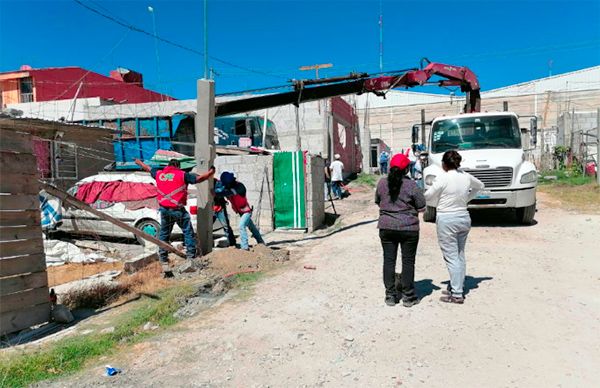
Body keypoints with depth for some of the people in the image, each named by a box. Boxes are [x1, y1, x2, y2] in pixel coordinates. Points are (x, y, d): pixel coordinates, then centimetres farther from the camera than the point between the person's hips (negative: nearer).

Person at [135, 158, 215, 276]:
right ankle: (191, 256, -3)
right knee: (188, 233, 3)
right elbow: (200, 178, -9)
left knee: (164, 235, 15)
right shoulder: (182, 175, -3)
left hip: (164, 209, 5)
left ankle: (164, 262, 17)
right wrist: (211, 172, 7)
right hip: (178, 210, -5)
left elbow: (148, 168, 32)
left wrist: (139, 162, 51)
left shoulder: (159, 174, 12)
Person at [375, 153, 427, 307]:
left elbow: (377, 202, 11)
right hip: (408, 228, -3)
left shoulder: (382, 183, -1)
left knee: (388, 260, 9)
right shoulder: (411, 185, -11)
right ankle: (408, 296, 14)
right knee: (408, 261, 7)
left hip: (386, 228, 3)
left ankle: (390, 295, 15)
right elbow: (422, 207, -5)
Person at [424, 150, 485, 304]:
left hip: (446, 220, -6)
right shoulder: (466, 177, 3)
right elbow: (479, 186, 23)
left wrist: (438, 203, 11)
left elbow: (428, 196, -7)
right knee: (460, 255, 15)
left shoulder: (442, 178, -15)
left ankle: (456, 294, 1)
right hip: (464, 217, 6)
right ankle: (457, 287, 25)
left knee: (451, 257, -2)